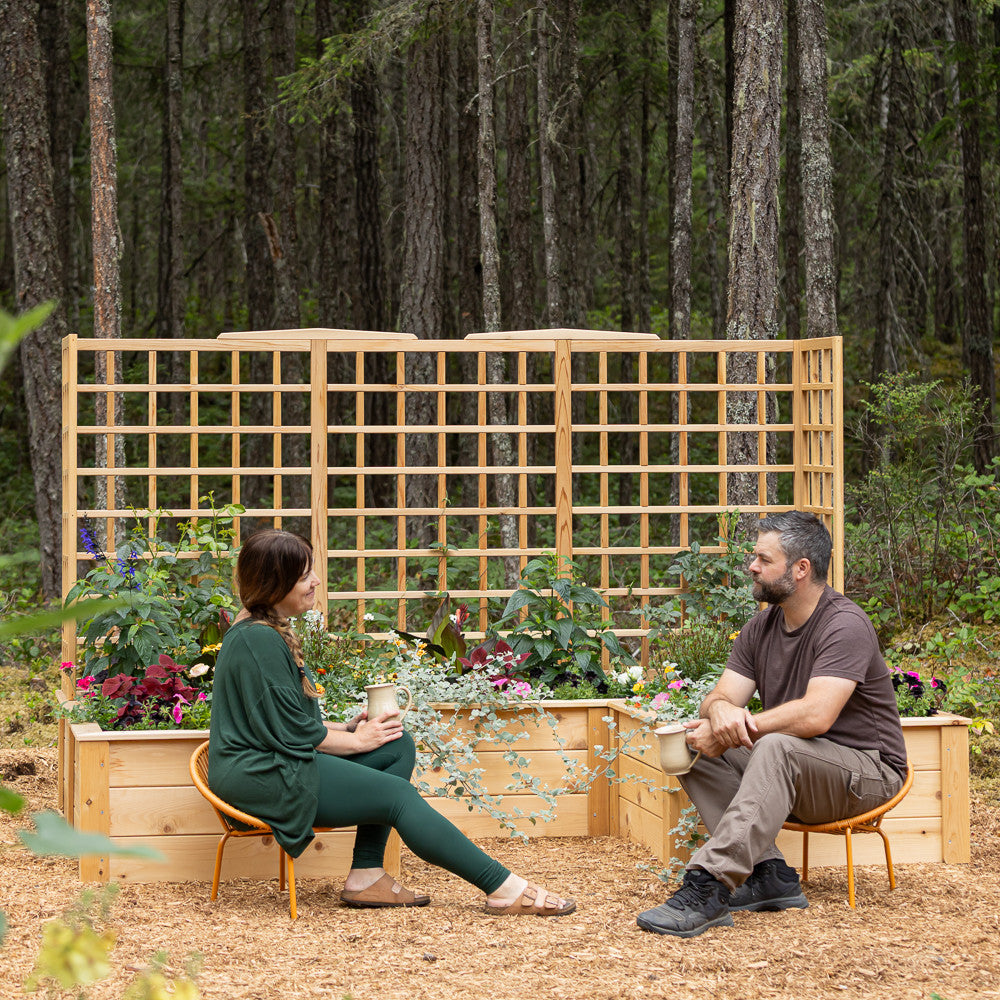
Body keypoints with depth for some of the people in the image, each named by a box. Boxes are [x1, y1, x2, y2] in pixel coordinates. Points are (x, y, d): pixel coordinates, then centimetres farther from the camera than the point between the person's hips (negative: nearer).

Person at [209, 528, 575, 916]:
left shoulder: (268, 630, 14)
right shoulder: (258, 640, -19)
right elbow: (288, 732, -19)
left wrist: (344, 729, 6)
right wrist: (355, 740, -6)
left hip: (276, 764, 11)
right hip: (262, 778, -11)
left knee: (398, 746, 1)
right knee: (396, 794, -13)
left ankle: (366, 876, -4)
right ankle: (503, 888, -9)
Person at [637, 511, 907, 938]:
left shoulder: (845, 625, -18)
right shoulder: (761, 628, 7)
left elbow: (815, 716, -30)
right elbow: (720, 696, -1)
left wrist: (736, 730, -26)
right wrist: (721, 710, -27)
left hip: (866, 772, -8)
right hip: (793, 774, 8)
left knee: (776, 747, -37)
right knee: (693, 749, -10)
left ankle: (707, 888, -45)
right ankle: (768, 872, -20)